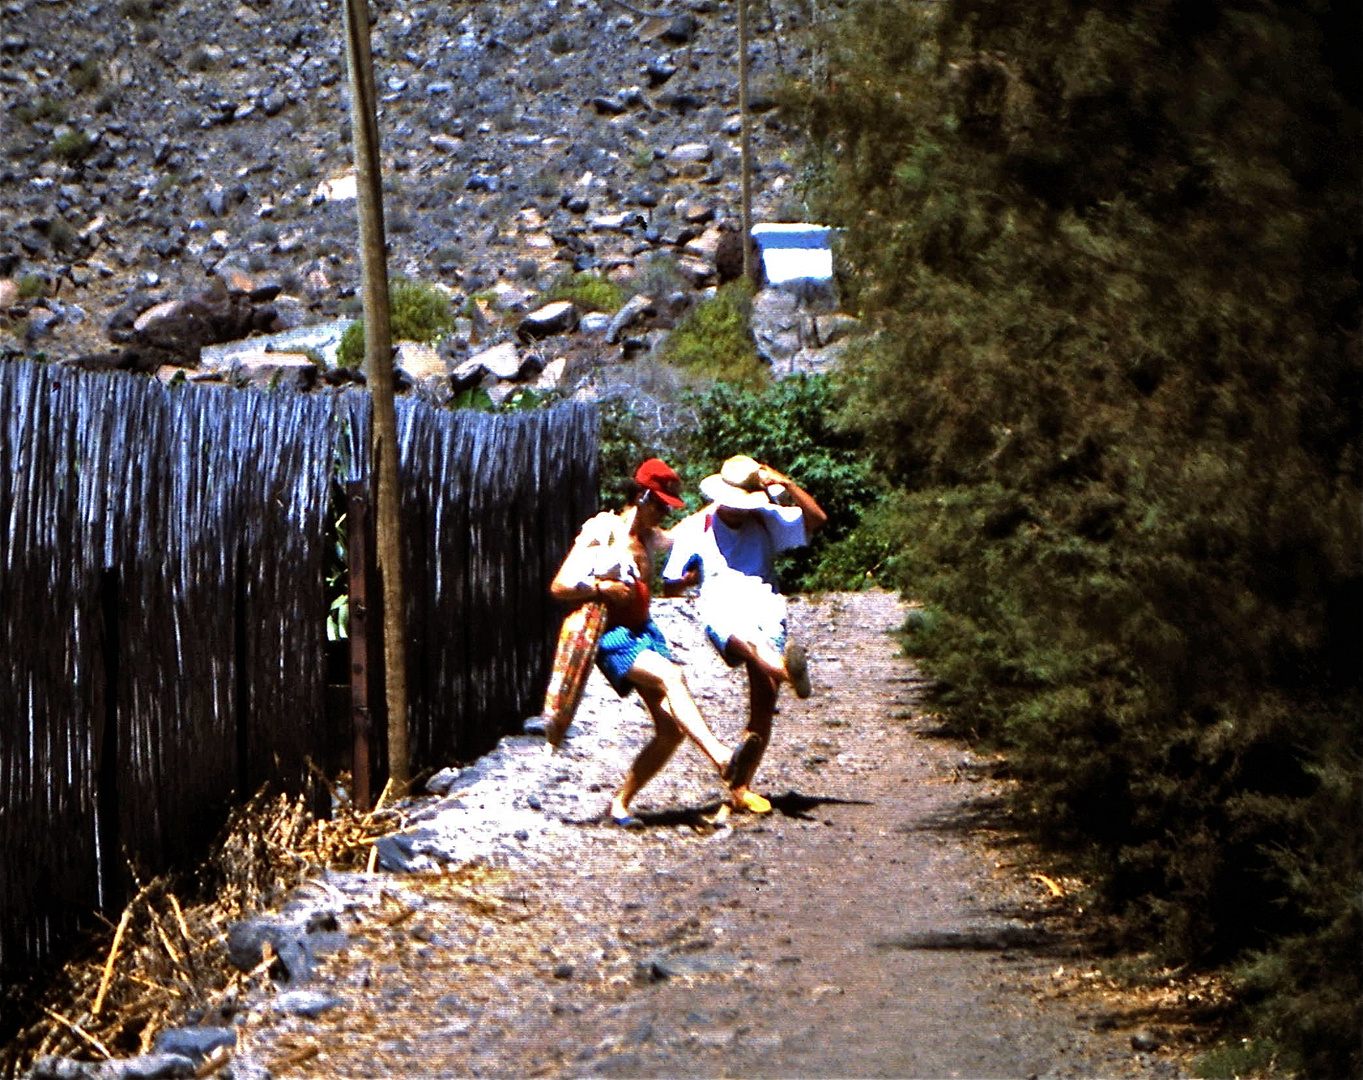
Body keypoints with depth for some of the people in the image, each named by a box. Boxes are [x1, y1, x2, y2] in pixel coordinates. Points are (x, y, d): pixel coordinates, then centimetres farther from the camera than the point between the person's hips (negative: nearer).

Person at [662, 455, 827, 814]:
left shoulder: (767, 521, 19)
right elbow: (669, 587, 15)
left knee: (764, 706, -8)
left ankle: (741, 788, 2)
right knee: (742, 638, -41)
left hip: (766, 612, 2)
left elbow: (817, 519, 6)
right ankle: (781, 668, -74)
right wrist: (688, 579, -6)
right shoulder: (693, 529, 13)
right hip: (722, 612, -2)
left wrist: (787, 485, -3)